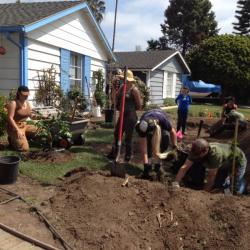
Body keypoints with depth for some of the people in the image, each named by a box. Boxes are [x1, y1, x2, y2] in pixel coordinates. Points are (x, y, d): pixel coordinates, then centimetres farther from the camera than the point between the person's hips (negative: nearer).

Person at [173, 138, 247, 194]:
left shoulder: (215, 154, -44)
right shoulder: (196, 151, -26)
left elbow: (211, 176, -36)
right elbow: (184, 167, -27)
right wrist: (176, 183, -37)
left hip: (238, 161, -6)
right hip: (224, 163, 6)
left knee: (235, 191, -6)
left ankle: (240, 178, 23)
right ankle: (228, 177, 28)